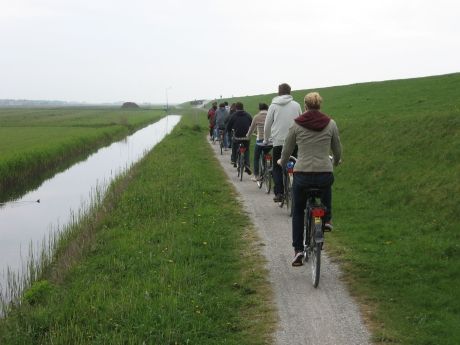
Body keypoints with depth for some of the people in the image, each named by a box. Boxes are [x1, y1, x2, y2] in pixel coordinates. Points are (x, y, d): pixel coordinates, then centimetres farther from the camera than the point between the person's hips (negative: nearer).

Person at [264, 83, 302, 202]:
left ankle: (279, 193, -5)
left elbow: (267, 125, 7)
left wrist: (266, 139, 20)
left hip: (278, 142, -1)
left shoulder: (274, 106, 2)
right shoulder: (296, 105, 6)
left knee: (277, 168, 7)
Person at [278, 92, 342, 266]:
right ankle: (327, 219, 28)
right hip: (325, 174, 1)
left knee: (298, 212, 20)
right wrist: (335, 161, 35)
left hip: (302, 175, -1)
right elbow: (337, 151, 12)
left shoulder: (296, 124, -1)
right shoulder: (330, 124, 1)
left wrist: (282, 162, 30)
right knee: (327, 185, 40)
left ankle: (298, 250, 13)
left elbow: (287, 150, 8)